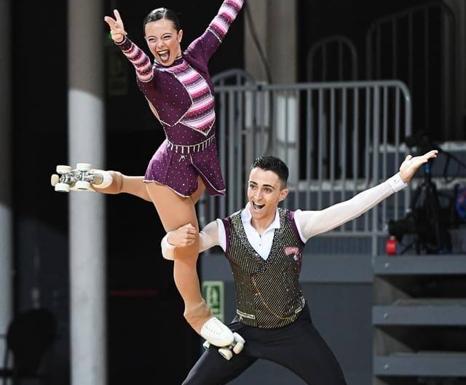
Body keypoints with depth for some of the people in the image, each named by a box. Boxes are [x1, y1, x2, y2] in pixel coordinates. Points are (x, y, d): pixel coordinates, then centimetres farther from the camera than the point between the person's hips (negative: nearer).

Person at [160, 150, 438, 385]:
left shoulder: (297, 224, -16)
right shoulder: (226, 229, -15)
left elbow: (351, 207, -24)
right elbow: (170, 251, -19)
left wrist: (400, 179, -35)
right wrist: (174, 239, -45)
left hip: (294, 330, 0)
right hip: (247, 330, 1)